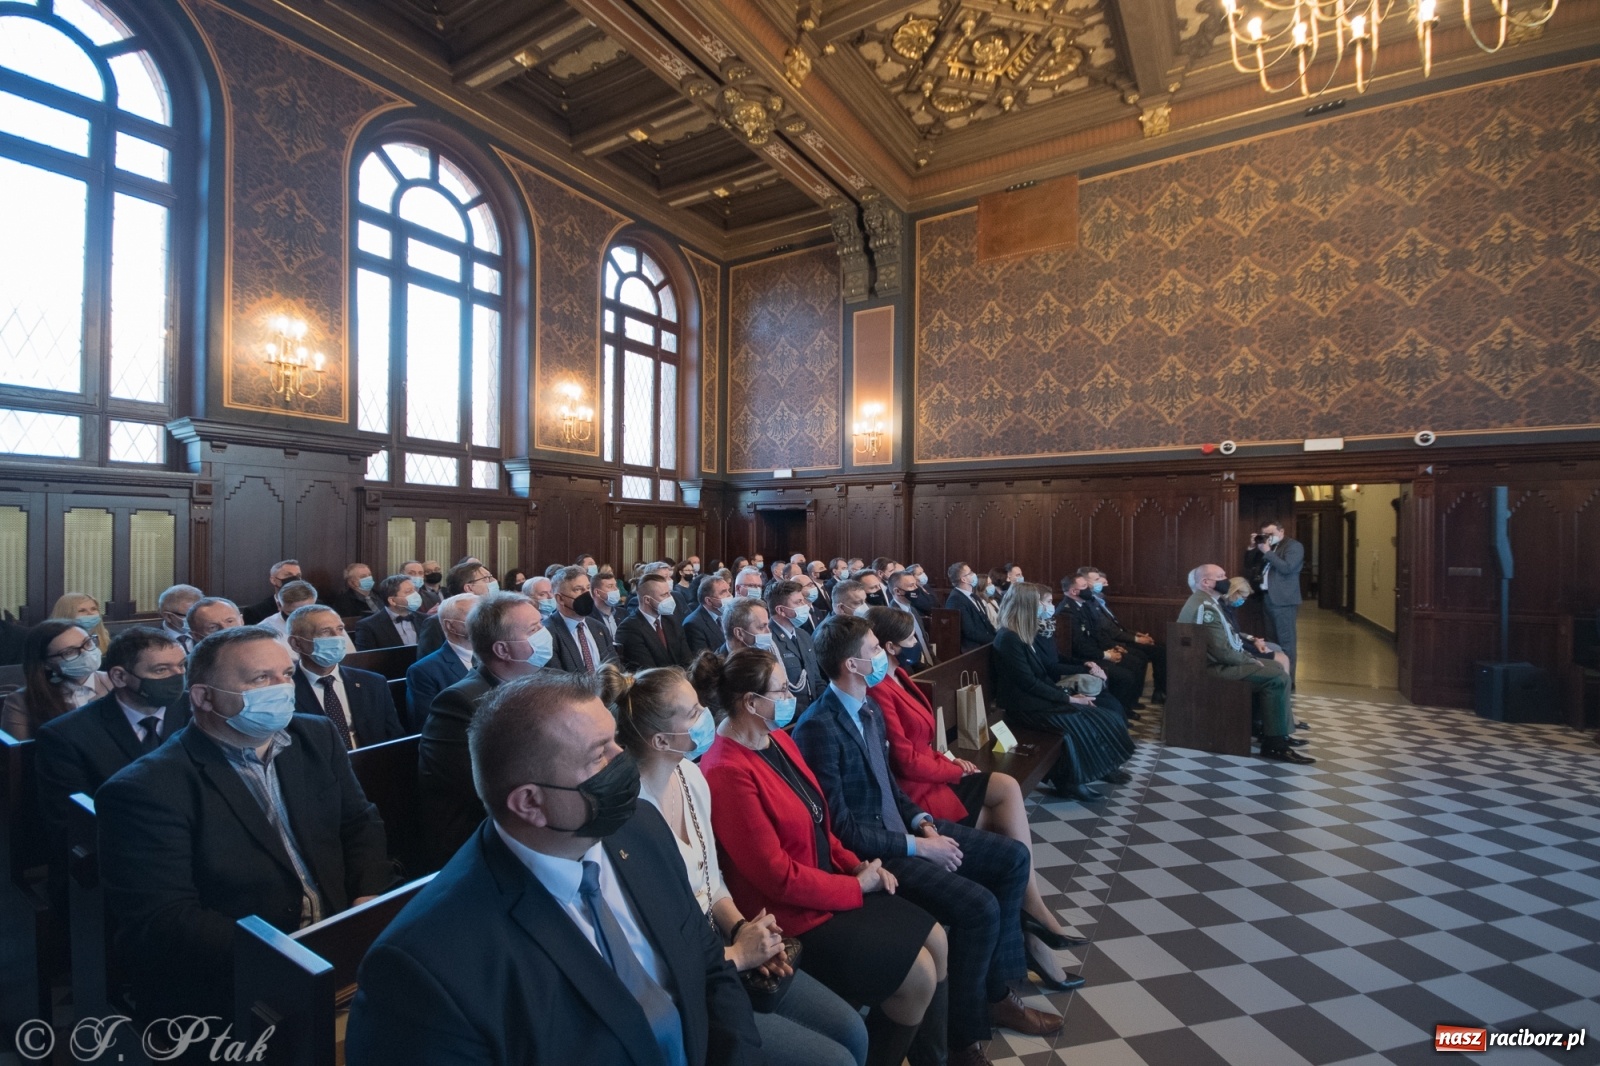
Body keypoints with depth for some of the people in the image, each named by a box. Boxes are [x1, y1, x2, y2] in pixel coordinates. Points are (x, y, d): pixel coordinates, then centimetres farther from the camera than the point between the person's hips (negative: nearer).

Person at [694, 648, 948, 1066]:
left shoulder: (777, 738, 0)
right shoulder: (728, 773, -28)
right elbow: (778, 877, -23)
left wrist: (855, 863, -2)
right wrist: (857, 885, -13)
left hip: (831, 880, 9)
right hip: (792, 914, -8)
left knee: (936, 940, 6)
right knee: (918, 973, -6)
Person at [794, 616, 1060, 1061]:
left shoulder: (871, 709, 4)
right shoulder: (818, 729, -25)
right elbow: (841, 828, -22)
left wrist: (922, 821, -2)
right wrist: (916, 847, -18)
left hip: (901, 828, 9)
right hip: (869, 850, -9)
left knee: (1012, 857, 7)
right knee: (979, 907, -20)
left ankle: (996, 990, 20)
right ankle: (963, 1032, 6)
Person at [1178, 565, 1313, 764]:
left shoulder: (1205, 602, 15)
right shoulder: (1204, 607, -21)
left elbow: (1228, 640, 19)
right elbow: (1223, 651, -26)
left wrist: (1250, 658, 6)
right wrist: (1251, 661, -10)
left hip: (1222, 662, 12)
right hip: (1217, 668, -12)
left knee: (1274, 668, 15)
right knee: (1278, 679, -17)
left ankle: (1274, 730, 17)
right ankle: (1274, 744, -10)